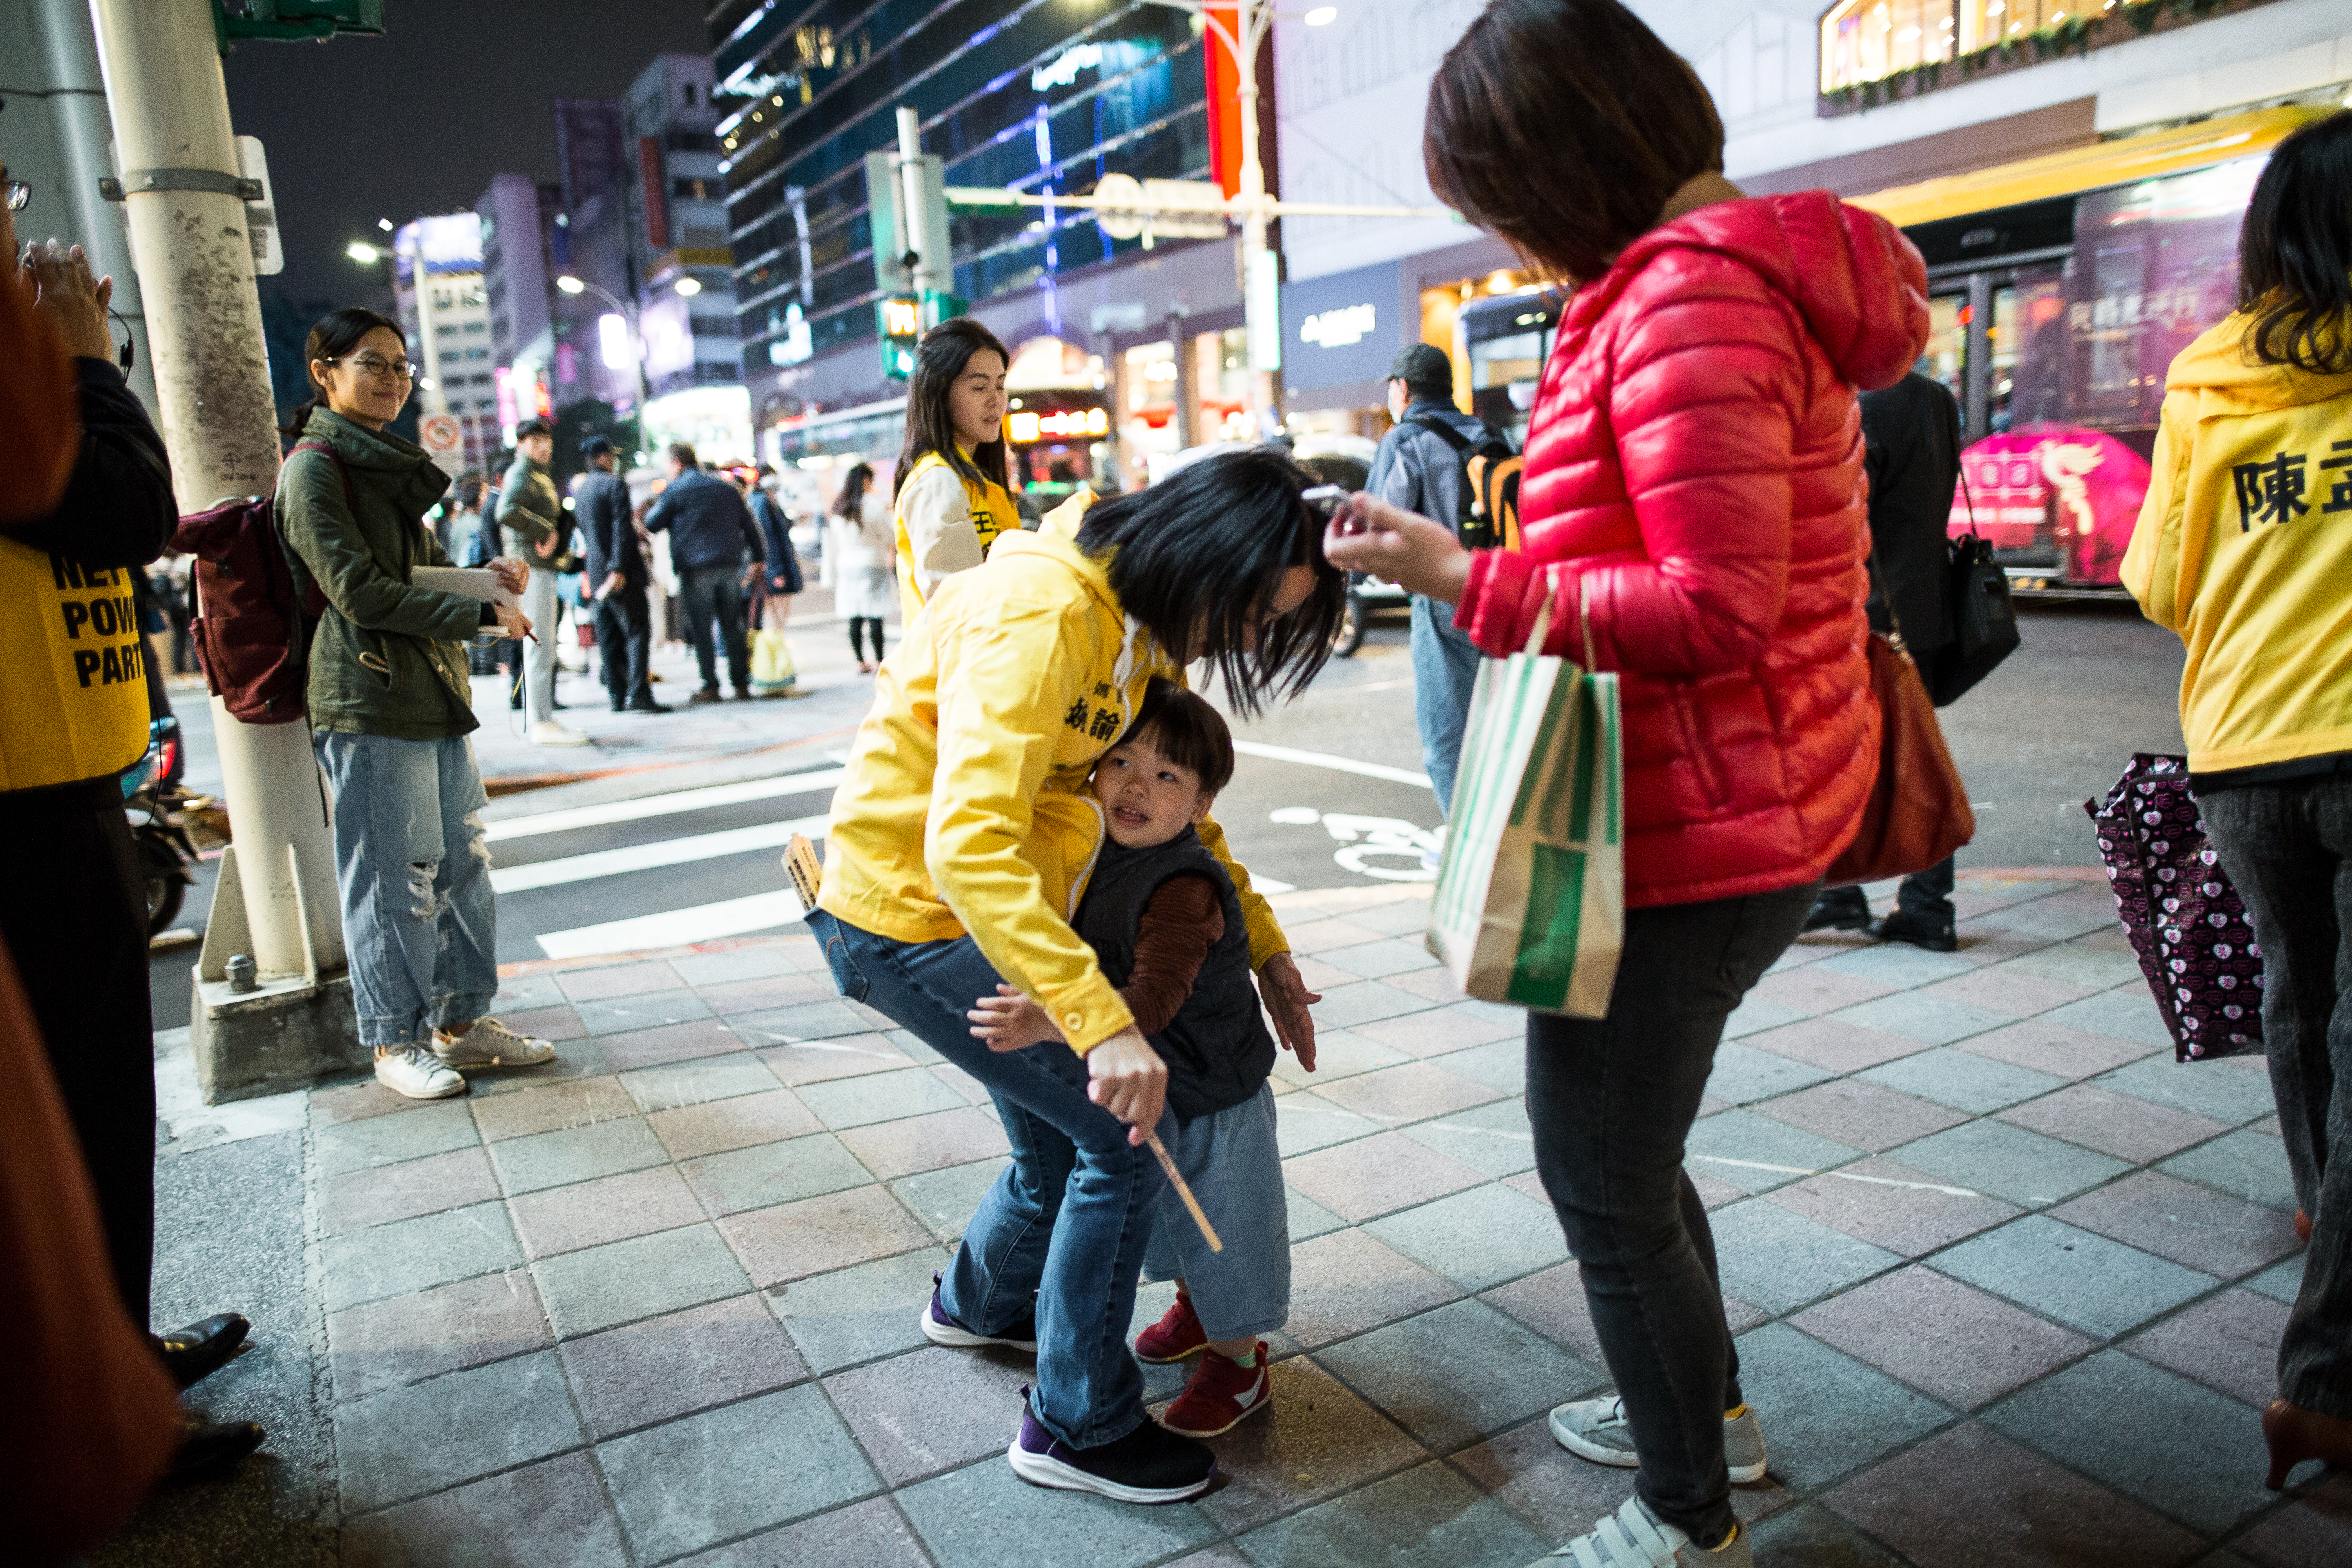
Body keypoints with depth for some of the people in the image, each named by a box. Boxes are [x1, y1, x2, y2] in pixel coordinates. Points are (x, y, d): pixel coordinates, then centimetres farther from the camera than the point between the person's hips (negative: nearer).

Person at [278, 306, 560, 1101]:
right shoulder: (314, 470, -7)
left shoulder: (392, 467, 20)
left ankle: (462, 1021, 21)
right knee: (393, 879, -2)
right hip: (370, 706, -9)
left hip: (436, 696, 9)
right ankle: (395, 1040, 11)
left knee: (461, 866, 11)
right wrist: (481, 616, -14)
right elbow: (360, 591, -15)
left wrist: (484, 574, 8)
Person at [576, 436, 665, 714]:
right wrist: (619, 569, -19)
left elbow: (583, 533, 19)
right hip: (621, 573, -8)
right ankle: (638, 695, -17)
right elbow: (621, 530, -17)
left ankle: (617, 696, 10)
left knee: (609, 637, 9)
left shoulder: (580, 491, 14)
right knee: (637, 630, -8)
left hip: (596, 573, 8)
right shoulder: (616, 485, -9)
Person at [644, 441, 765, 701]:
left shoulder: (676, 490, -2)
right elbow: (748, 524, 15)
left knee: (701, 630, 0)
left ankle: (710, 687, -1)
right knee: (732, 628, 7)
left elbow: (653, 524, 2)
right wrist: (757, 558, 20)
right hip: (730, 565, 5)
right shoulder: (725, 487, 15)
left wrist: (649, 510, 22)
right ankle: (741, 685, 6)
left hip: (696, 569, -5)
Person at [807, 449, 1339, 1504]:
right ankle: (1078, 1426, 11)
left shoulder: (1142, 617, 3)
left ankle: (978, 1303, 50)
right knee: (1124, 1134, -8)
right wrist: (1103, 1021, -43)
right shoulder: (1040, 615, -28)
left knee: (1058, 1149, 18)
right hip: (912, 913, -9)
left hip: (989, 901, 9)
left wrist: (1266, 949, 9)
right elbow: (968, 843, -37)